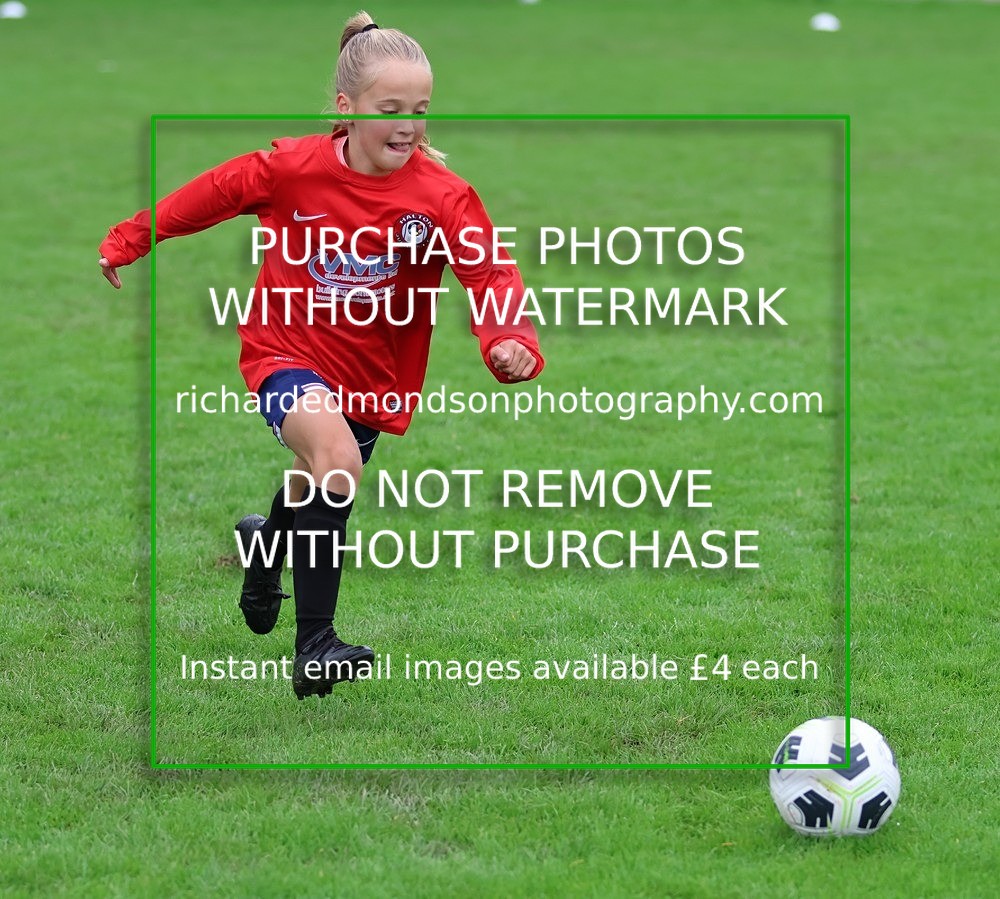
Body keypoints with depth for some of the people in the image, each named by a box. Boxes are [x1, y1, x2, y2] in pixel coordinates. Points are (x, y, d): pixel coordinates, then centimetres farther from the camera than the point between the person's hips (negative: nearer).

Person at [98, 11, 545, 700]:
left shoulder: (442, 196, -16)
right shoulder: (293, 168, -14)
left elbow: (490, 271, -27)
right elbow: (209, 196, 2)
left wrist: (511, 341, -47)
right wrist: (129, 241, 13)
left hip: (373, 376, 3)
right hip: (287, 354, -3)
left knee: (318, 495, 21)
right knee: (338, 460, -30)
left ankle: (266, 542, 61)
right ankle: (314, 647, -26)